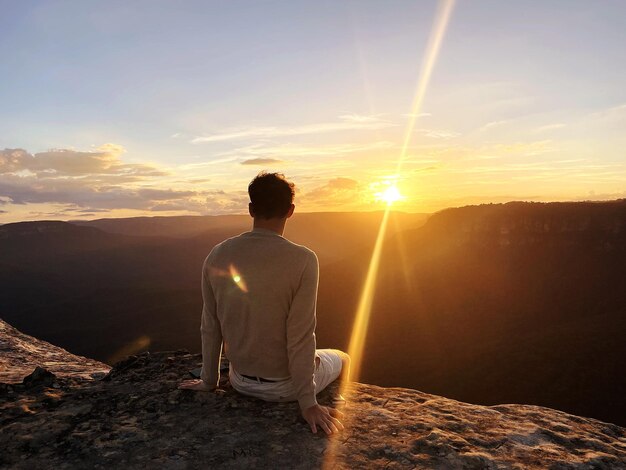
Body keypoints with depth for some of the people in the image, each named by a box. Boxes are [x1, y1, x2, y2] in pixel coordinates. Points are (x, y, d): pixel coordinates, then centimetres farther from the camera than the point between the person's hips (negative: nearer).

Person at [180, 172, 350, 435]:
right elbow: (300, 337, -23)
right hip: (284, 386, -4)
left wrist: (209, 381, 11)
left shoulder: (217, 256, -11)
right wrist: (307, 403, -12)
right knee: (343, 359, 27)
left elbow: (210, 327, -3)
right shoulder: (303, 260, -25)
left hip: (240, 381, 5)